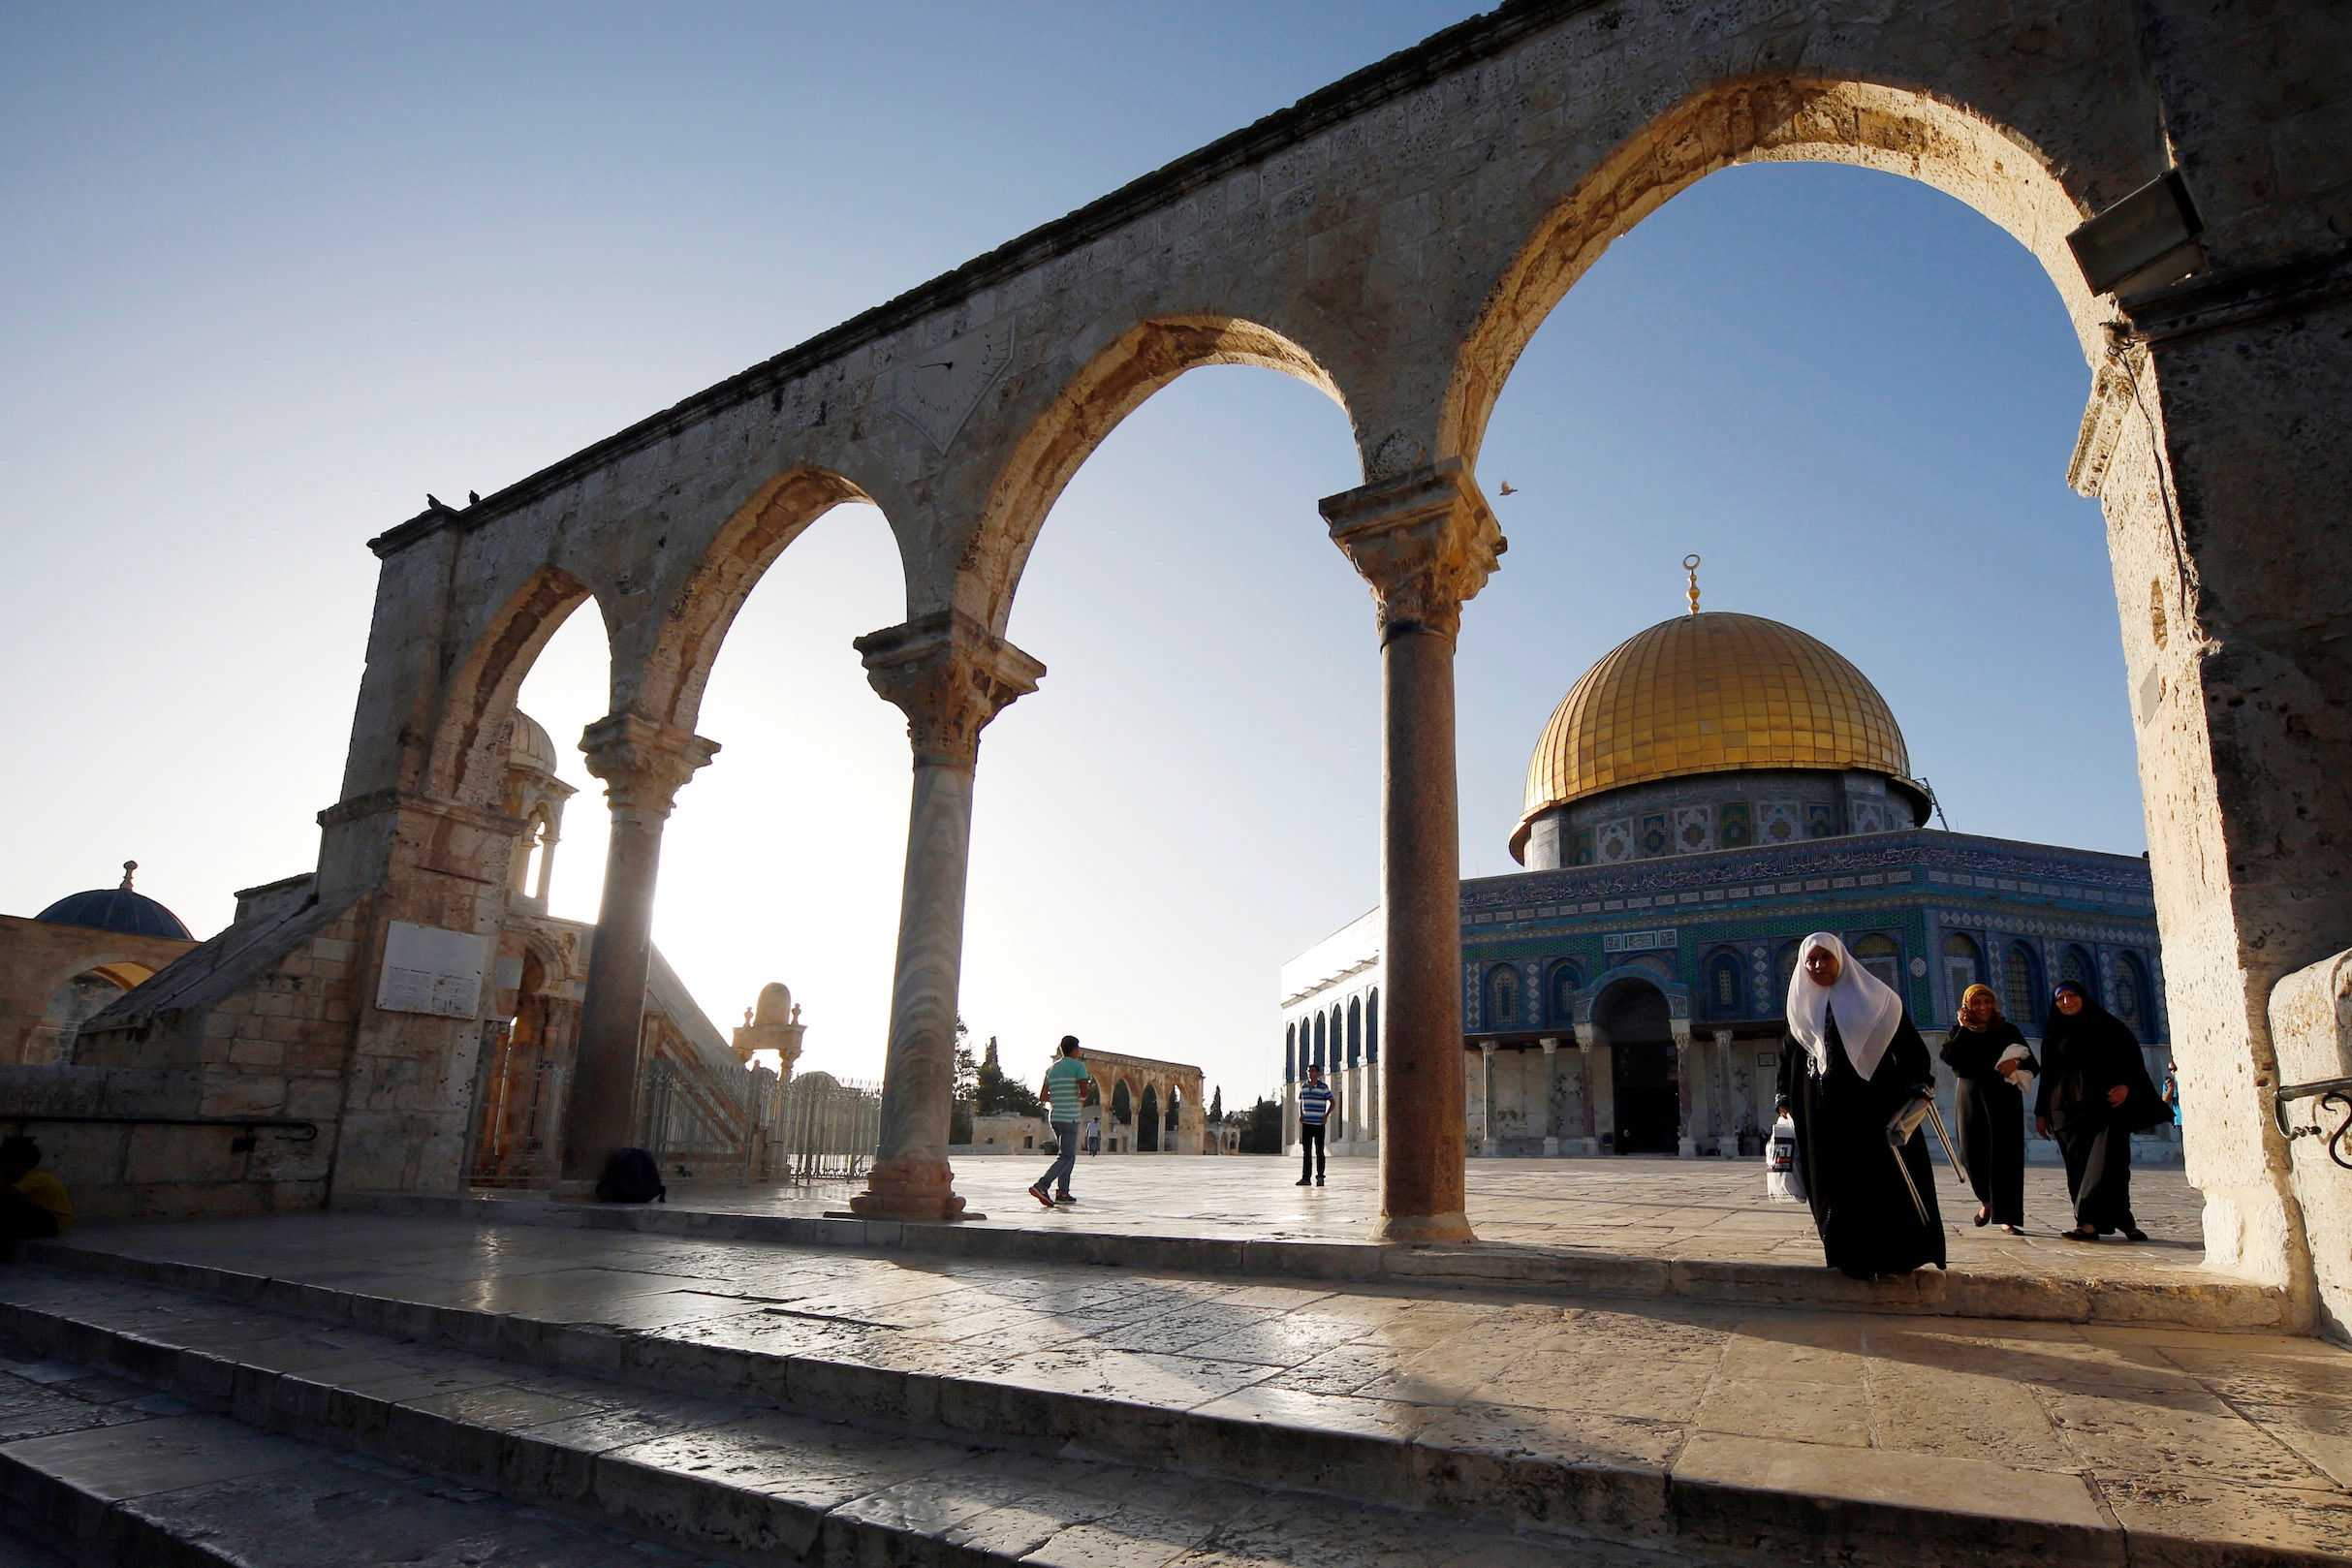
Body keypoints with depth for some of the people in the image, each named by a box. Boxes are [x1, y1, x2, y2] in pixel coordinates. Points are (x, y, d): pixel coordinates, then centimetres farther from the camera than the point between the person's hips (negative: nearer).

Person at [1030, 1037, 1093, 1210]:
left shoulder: (1052, 1069, 15)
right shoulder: (1079, 1066, -5)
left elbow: (1043, 1096, 15)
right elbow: (1084, 1092, -16)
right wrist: (1081, 1099, 5)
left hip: (1054, 1116, 7)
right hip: (1070, 1117, -7)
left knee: (1070, 1156, 17)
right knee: (1066, 1157, -7)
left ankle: (1063, 1193, 12)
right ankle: (1041, 1186, -23)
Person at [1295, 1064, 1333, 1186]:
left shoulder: (1323, 1087, -3)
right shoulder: (1303, 1087, 10)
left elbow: (1332, 1102, 1)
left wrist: (1327, 1115, -10)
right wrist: (1301, 1114, 6)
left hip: (1318, 1123, -4)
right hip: (1306, 1123, 4)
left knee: (1319, 1151, -1)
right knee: (1306, 1151, 6)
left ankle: (1320, 1176, 7)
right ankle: (1306, 1177, 9)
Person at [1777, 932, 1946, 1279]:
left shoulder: (1874, 997, 4)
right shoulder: (1802, 1009, 12)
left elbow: (1908, 1043, 0)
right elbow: (1789, 1057, 19)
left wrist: (1920, 1085, -10)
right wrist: (1786, 1097, 14)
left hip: (1875, 1102, -2)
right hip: (1824, 1111, 2)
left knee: (1886, 1176, -3)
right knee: (1837, 1182, 2)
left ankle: (1892, 1254, 6)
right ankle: (1851, 1255, 8)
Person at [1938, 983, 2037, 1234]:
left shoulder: (2008, 1030, 7)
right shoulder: (1960, 1032, 10)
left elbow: (2033, 1065, 4)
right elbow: (1948, 1057, -9)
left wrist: (2017, 1063, -18)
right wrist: (1965, 1029, -8)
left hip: (2004, 1101, -1)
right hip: (1971, 1099, 1)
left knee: (2005, 1156, -8)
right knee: (1973, 1153, 0)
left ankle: (2007, 1217, -7)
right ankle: (1987, 1201, 27)